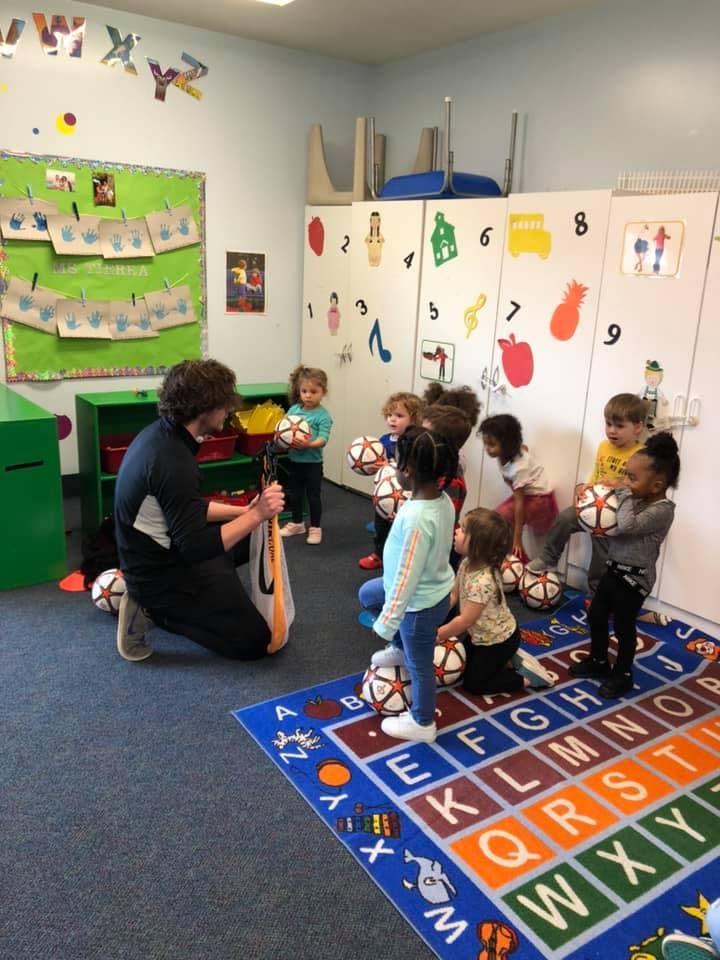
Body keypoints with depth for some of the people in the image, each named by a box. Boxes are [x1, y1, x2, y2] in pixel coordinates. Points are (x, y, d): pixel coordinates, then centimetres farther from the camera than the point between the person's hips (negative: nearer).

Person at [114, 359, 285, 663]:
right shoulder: (173, 463, -30)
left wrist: (244, 511, 6)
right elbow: (197, 547, -28)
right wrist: (256, 515, -24)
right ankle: (155, 611, -1)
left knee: (256, 538, 23)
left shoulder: (159, 432, 0)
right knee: (256, 641, -3)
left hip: (159, 553, 9)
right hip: (163, 572, -9)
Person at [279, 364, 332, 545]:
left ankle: (315, 528, 22)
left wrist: (309, 444, -38)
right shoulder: (293, 409, 1)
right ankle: (297, 523, 37)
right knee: (295, 494, 19)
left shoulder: (323, 415, -13)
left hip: (312, 462, -5)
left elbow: (323, 439, -21)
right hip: (294, 460, 5)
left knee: (313, 495, 7)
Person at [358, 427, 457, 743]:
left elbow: (407, 577, -29)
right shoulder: (442, 499, -10)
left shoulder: (416, 518, -37)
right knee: (368, 594, 27)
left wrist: (387, 623, -18)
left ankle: (422, 724, 40)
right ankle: (401, 648, 43)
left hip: (420, 603, -8)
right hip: (433, 586, 9)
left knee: (419, 664, 15)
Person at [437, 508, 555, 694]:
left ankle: (528, 677, 11)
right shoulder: (468, 563, -11)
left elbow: (464, 621, -30)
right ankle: (510, 660, 23)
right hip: (482, 635, 8)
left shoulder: (483, 581, -38)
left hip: (499, 641, -8)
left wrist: (437, 636, -18)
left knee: (472, 683, 6)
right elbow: (453, 595, -2)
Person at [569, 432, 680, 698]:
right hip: (614, 569, 8)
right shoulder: (638, 500, 3)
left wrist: (625, 495, -22)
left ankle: (622, 675, 27)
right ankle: (598, 662, 38)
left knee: (624, 627, 7)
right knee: (596, 616, 18)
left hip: (634, 578, -8)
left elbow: (626, 525, -34)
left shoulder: (662, 510, -22)